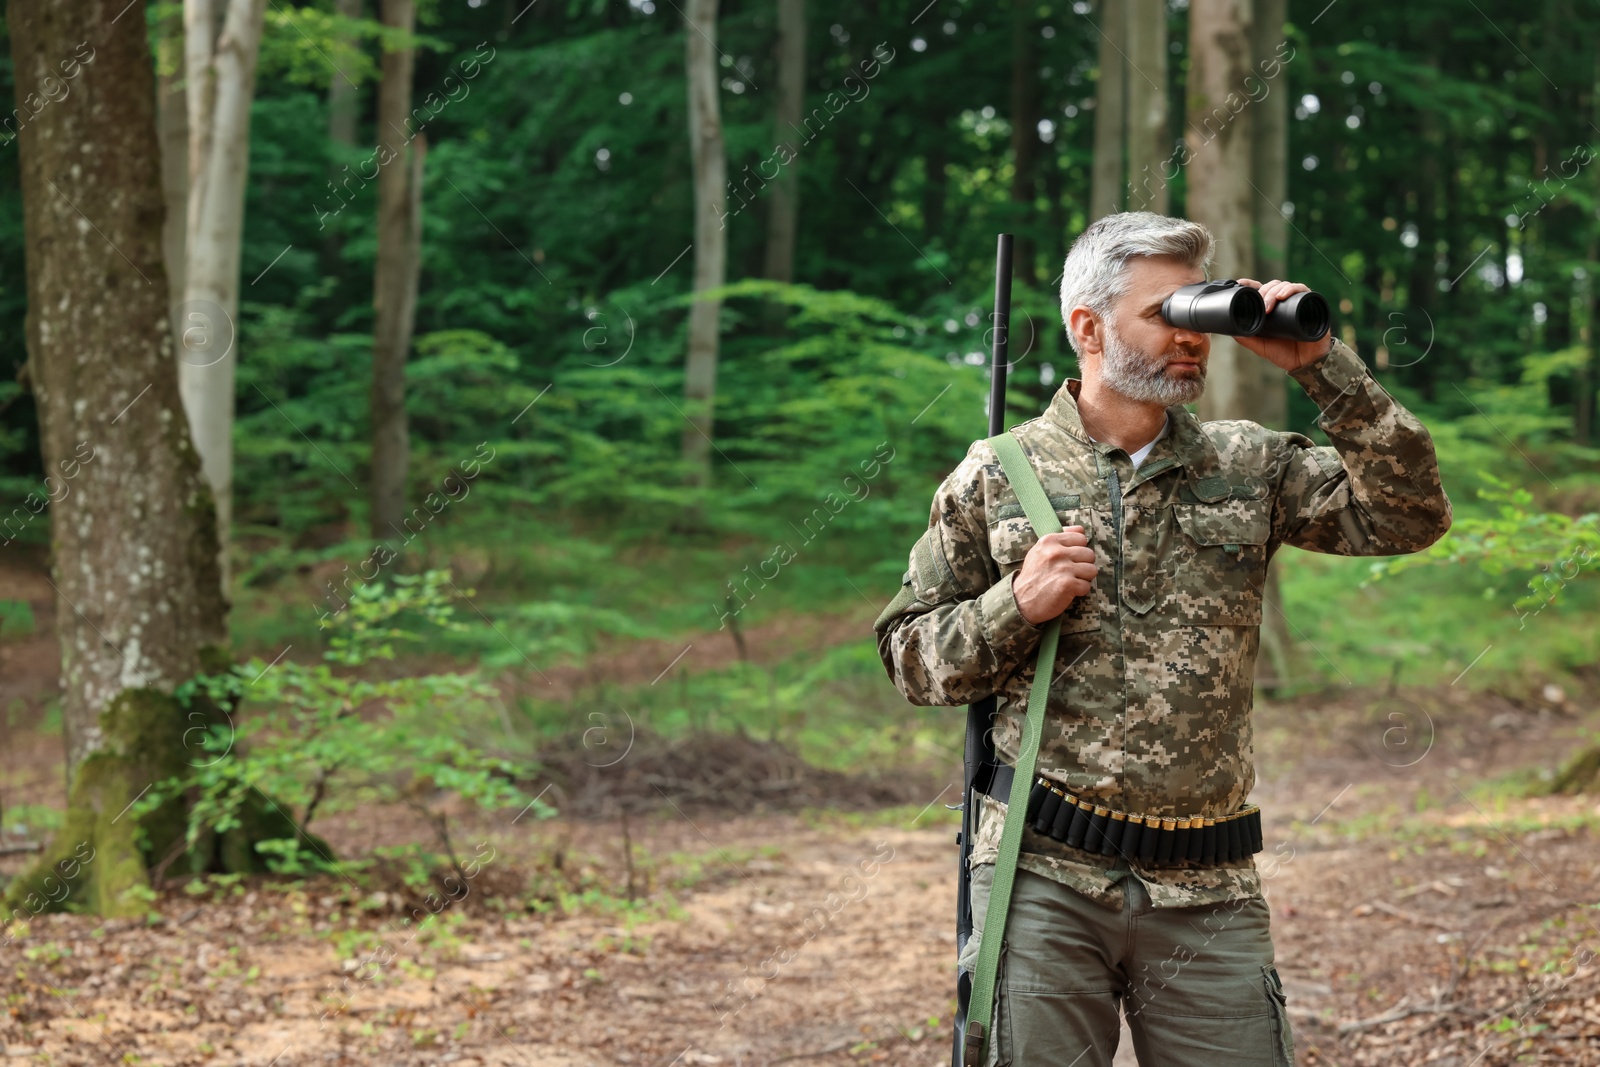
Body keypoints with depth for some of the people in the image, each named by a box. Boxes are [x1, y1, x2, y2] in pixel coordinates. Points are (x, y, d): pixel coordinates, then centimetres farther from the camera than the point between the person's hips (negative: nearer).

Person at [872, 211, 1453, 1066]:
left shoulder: (1251, 468, 8)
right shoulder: (996, 476, 4)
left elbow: (1407, 516, -2)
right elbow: (909, 654, 8)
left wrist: (1322, 368, -8)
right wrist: (1015, 607, -11)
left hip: (1207, 894, 2)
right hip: (1044, 880, -2)